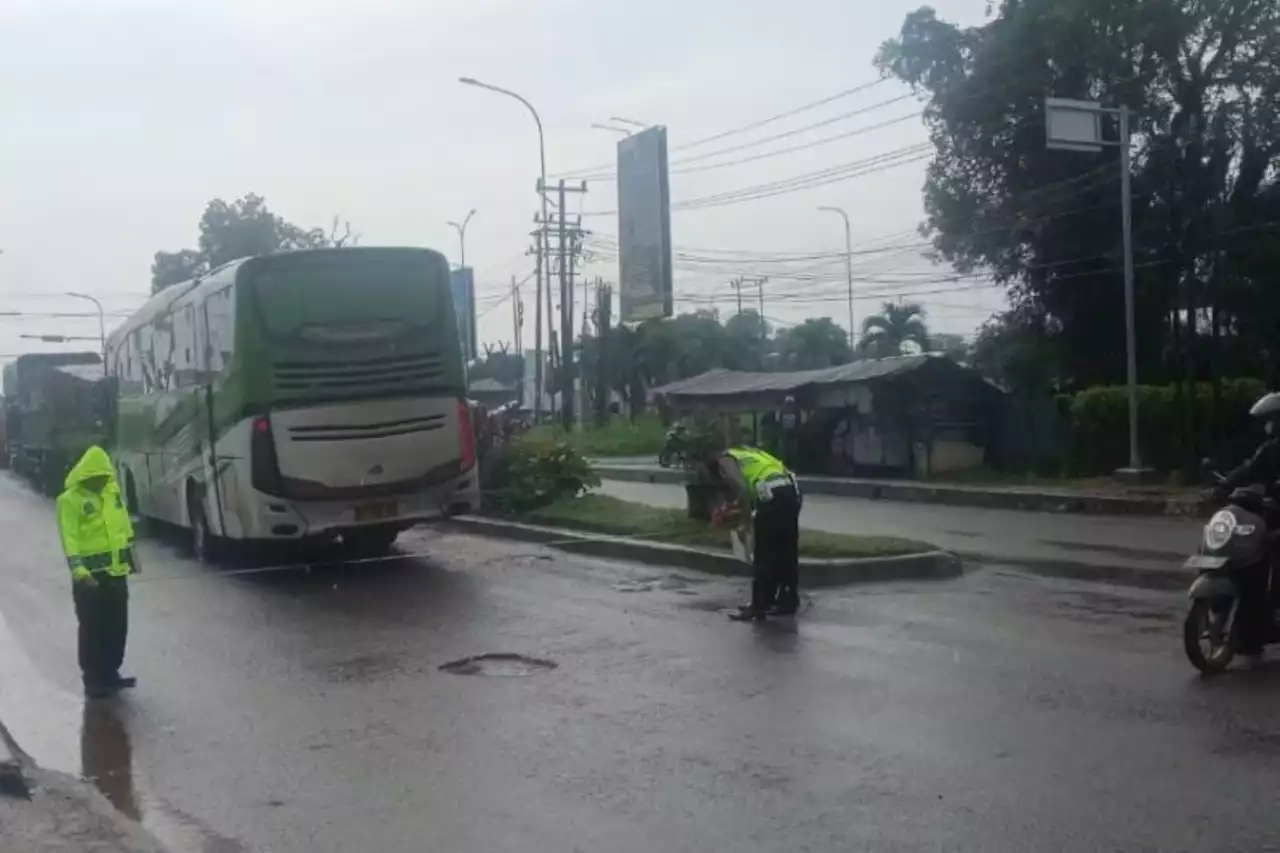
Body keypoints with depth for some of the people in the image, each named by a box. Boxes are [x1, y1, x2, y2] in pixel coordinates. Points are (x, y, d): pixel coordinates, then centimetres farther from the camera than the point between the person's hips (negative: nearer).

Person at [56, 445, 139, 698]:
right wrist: (76, 566, -32)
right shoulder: (70, 499, -13)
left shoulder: (112, 490, 8)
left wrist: (129, 550, 23)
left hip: (116, 570, 7)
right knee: (92, 628, -1)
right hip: (91, 573, -7)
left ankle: (111, 673, 27)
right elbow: (69, 537, -21)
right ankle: (93, 680, 8)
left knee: (117, 626, 14)